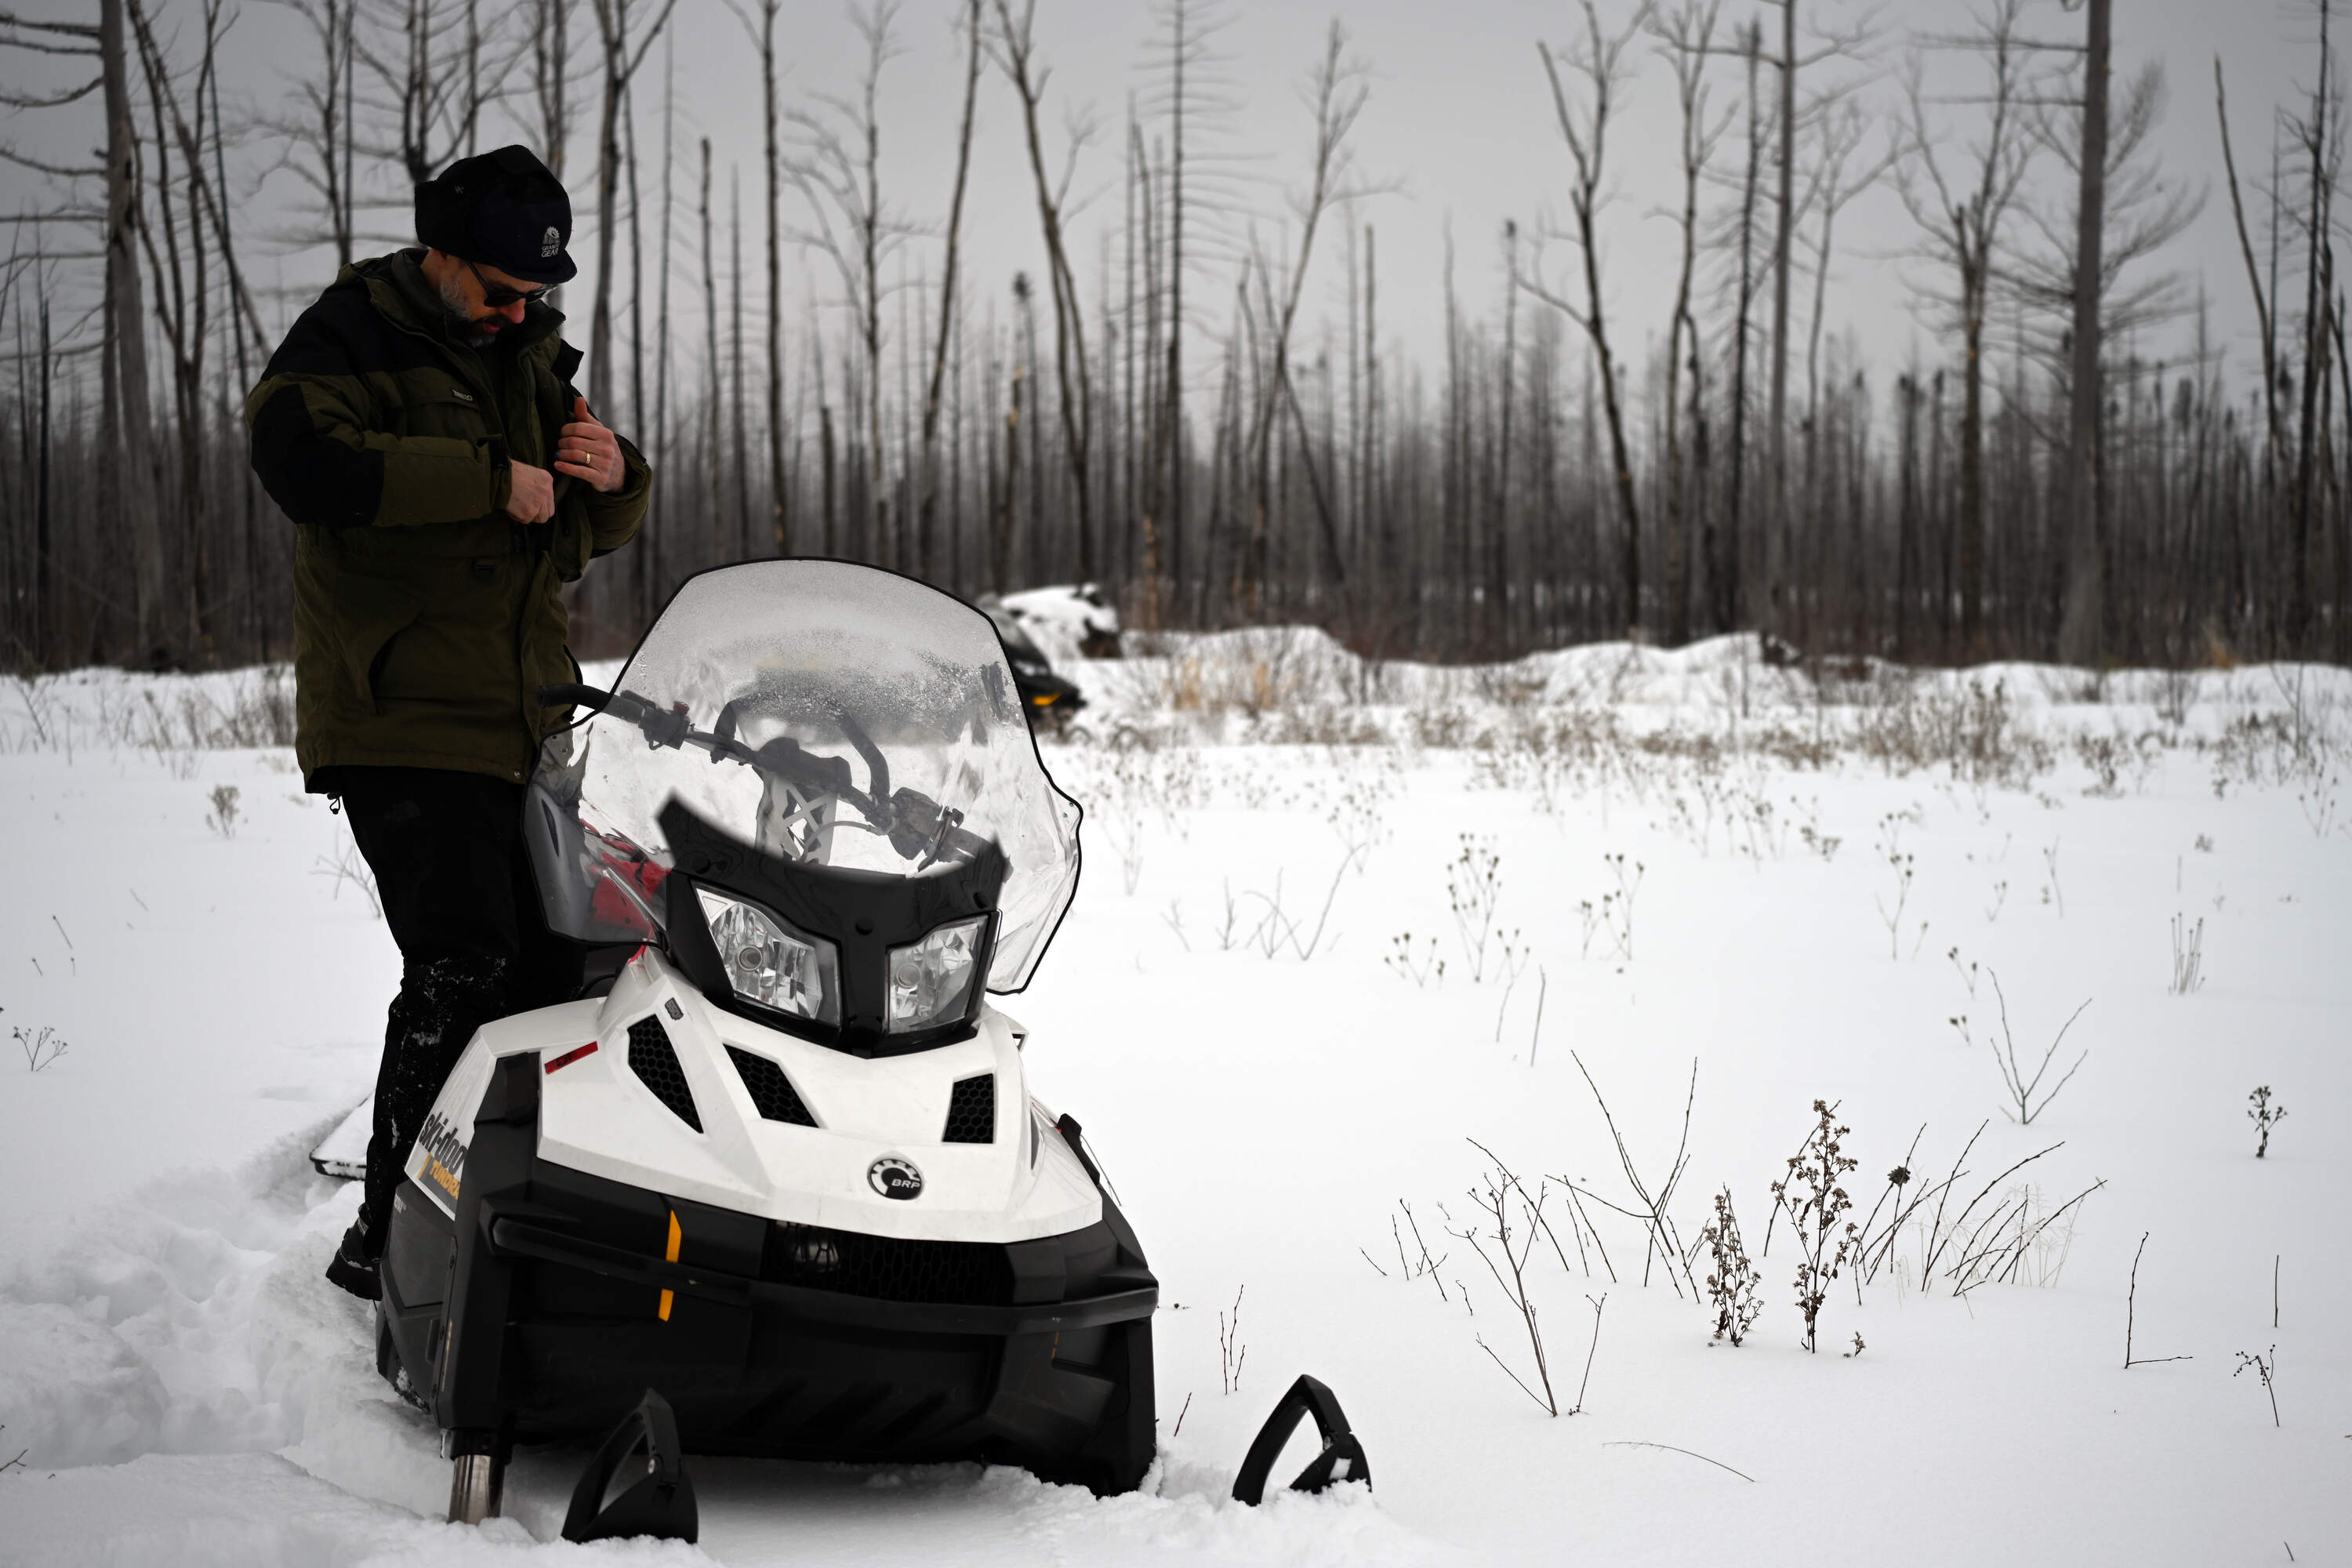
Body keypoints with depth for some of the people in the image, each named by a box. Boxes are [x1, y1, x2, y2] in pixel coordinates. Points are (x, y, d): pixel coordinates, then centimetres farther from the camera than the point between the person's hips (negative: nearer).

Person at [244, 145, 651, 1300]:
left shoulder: (533, 360, 19)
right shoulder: (354, 336, -3)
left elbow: (589, 536, 26)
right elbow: (300, 459, -24)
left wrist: (612, 478, 1)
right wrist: (490, 479, -22)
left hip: (531, 722, 8)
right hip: (407, 719, -8)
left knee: (555, 967, 7)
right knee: (462, 970, -16)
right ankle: (388, 1237, -9)